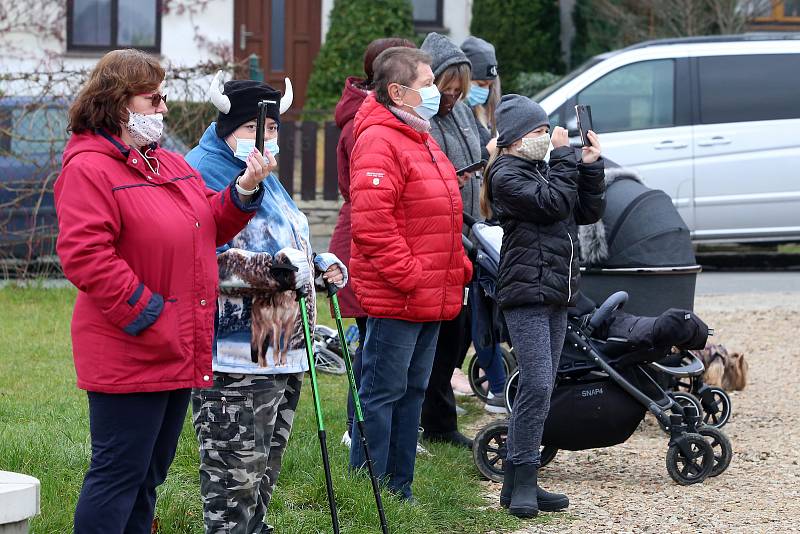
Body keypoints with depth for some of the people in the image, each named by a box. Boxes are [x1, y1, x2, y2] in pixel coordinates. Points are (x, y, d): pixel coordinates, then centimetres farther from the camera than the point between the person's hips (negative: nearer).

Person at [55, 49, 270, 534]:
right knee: (119, 473, -6)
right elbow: (84, 256, -22)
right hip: (128, 359, -9)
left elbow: (211, 228, 19)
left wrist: (244, 190, 0)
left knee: (149, 474, 16)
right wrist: (144, 314, -21)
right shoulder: (89, 169, -13)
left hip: (179, 355, 9)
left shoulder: (172, 165, 16)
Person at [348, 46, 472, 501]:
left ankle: (400, 488, 22)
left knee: (412, 391, 15)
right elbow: (372, 225, -23)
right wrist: (410, 277, -21)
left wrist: (459, 267, 15)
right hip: (395, 299, -10)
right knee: (383, 392, -4)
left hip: (431, 298, 10)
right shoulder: (379, 142, -15)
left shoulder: (421, 139, 18)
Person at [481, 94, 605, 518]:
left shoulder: (544, 168, 18)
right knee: (537, 385, -16)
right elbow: (553, 202, -19)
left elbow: (588, 211, 16)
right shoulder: (506, 175, -8)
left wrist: (590, 166, 5)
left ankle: (518, 483, 12)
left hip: (556, 292, 9)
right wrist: (563, 155, -9)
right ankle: (522, 483, -13)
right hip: (526, 293, -9)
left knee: (536, 388, 8)